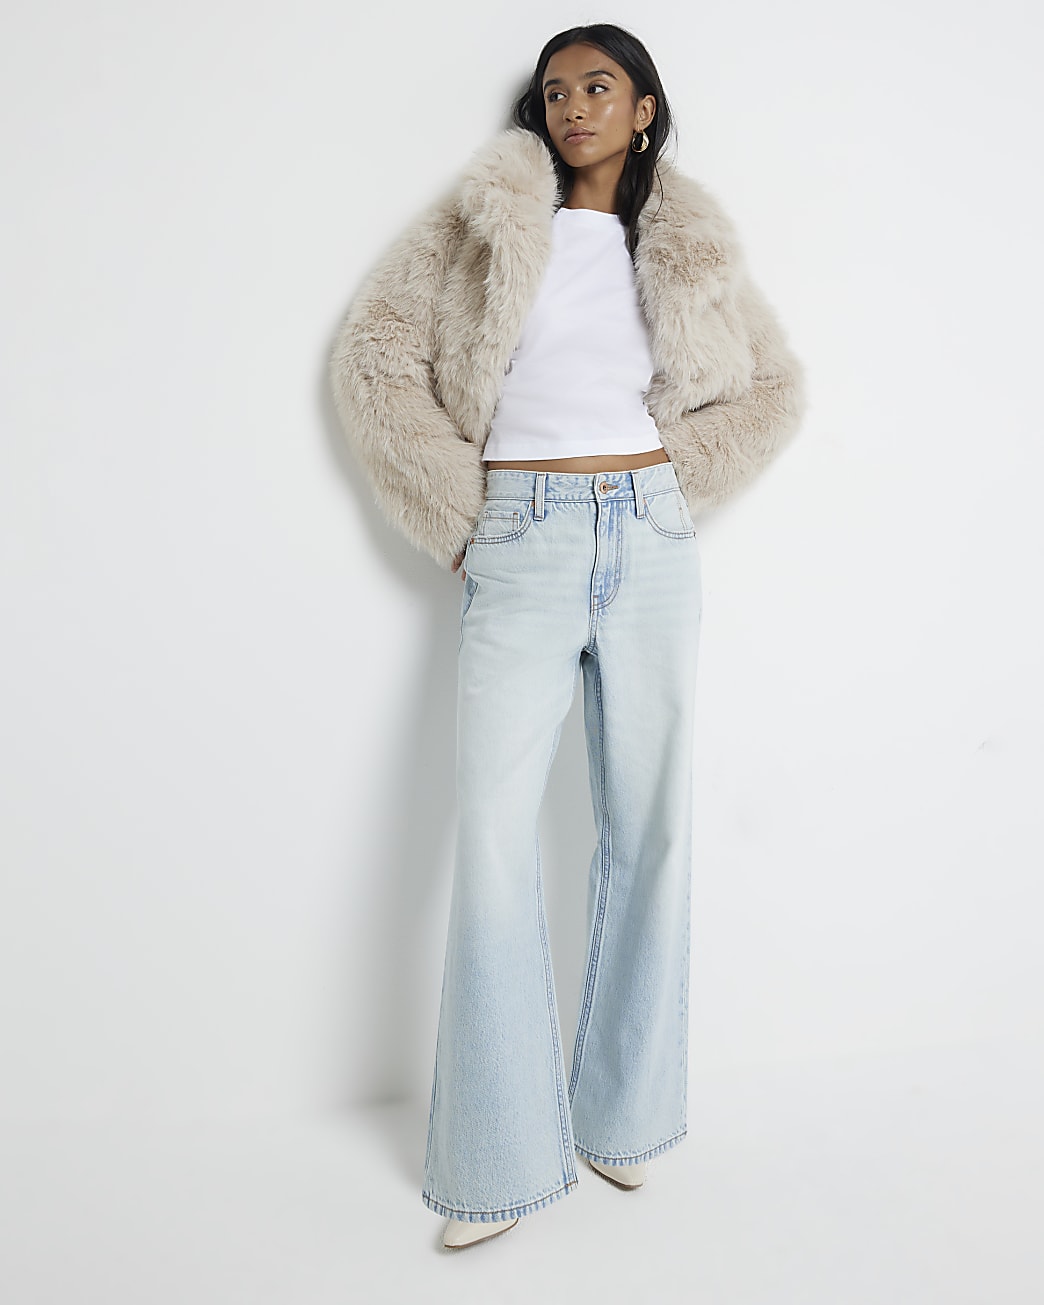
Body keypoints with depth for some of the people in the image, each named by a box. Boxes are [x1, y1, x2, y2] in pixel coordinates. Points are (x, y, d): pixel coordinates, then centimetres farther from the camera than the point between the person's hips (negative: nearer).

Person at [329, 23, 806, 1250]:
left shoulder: (688, 246, 14)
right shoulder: (485, 220, 9)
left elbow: (773, 387, 20)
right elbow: (372, 351, 5)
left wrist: (669, 478, 7)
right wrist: (454, 511, -1)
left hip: (651, 543, 3)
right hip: (521, 545, -2)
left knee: (649, 826, 4)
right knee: (493, 826, -10)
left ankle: (621, 1112, 23)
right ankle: (498, 1160, 5)